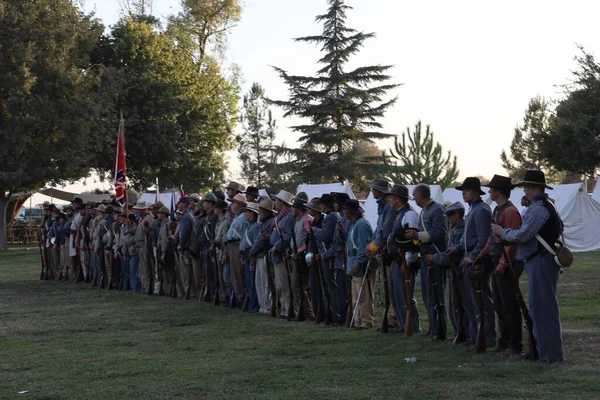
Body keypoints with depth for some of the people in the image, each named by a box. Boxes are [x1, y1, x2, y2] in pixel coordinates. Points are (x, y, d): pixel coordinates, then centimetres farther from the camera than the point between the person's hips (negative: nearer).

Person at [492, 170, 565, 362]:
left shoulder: (538, 209, -17)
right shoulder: (546, 206, 17)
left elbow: (522, 235, -21)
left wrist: (502, 232, -4)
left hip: (541, 263, -11)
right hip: (541, 262, 11)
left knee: (544, 308, -7)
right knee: (540, 307, 15)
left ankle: (551, 353, -4)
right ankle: (540, 348, 21)